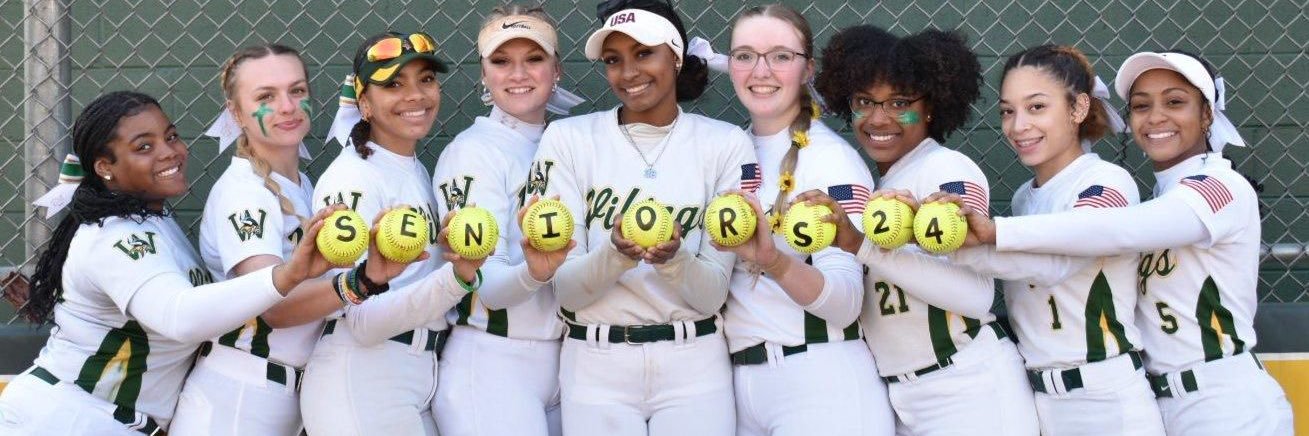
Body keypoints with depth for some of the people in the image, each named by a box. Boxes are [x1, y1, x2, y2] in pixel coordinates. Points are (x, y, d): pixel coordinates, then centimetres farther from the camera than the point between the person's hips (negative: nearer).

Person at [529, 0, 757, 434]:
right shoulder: (568, 138, -1)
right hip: (596, 367, 0)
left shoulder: (725, 144, 0)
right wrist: (616, 254, -23)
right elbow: (566, 289, -5)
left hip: (693, 366, 0)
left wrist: (673, 258, -23)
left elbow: (713, 295, -4)